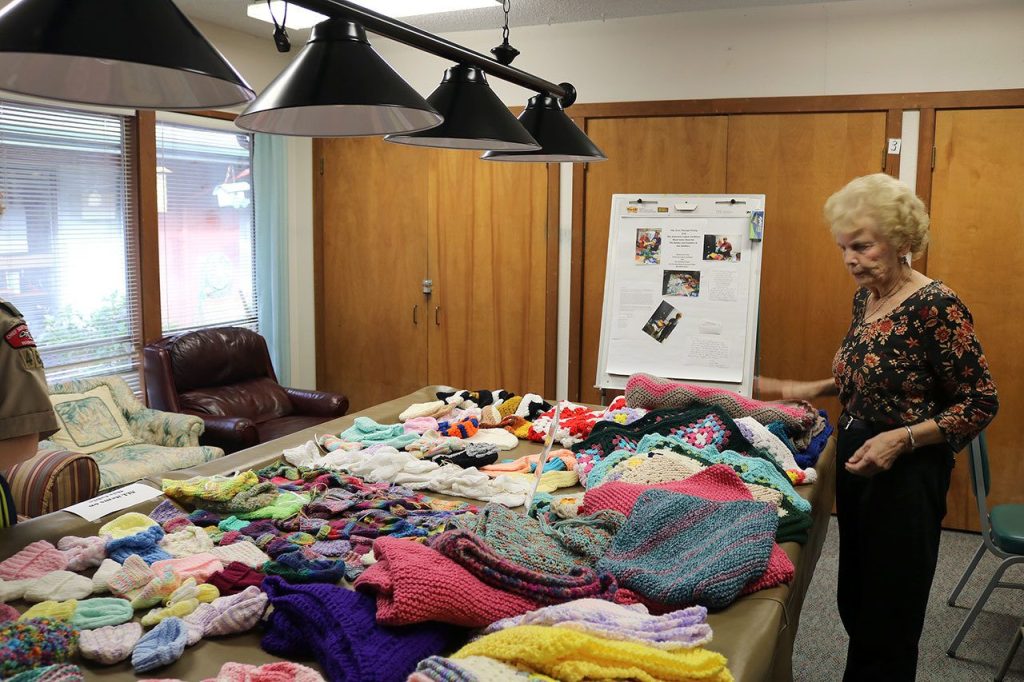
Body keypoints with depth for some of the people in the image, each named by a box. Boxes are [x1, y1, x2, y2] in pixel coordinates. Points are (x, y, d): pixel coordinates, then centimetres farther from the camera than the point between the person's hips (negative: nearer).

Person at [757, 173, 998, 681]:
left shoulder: (935, 306, -19)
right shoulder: (865, 298, 5)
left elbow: (981, 403, -16)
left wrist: (900, 439, -26)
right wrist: (810, 390, 9)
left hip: (906, 475, -8)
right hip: (855, 463, 8)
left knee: (888, 624, 5)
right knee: (855, 605, 20)